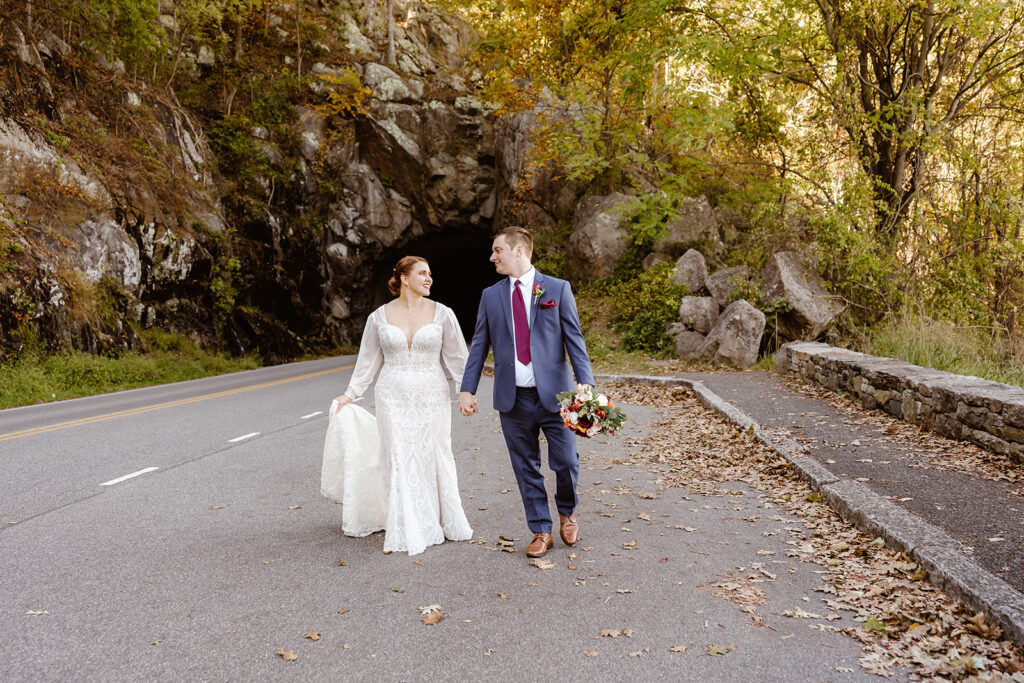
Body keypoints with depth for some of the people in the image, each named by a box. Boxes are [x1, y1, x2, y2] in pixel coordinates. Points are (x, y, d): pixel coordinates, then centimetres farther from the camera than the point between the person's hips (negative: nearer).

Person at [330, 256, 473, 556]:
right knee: (400, 460, 0)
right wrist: (350, 394, 12)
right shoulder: (379, 317, 2)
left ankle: (445, 522, 24)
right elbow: (368, 359, 11)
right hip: (394, 397, 0)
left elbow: (456, 356, 4)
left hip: (432, 396, 0)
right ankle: (407, 531, 13)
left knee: (436, 458, 5)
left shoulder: (442, 313, 0)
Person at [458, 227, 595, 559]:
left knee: (566, 462, 1)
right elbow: (479, 345, 10)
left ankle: (566, 512, 31)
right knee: (526, 469, 8)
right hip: (513, 399, 2)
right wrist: (467, 389, 3)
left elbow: (575, 340, -2)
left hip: (553, 394, -2)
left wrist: (585, 384, -12)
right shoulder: (490, 296, 9)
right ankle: (541, 530, 24)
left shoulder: (558, 289, 0)